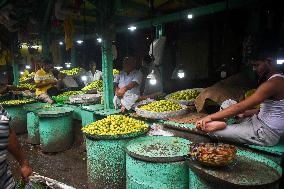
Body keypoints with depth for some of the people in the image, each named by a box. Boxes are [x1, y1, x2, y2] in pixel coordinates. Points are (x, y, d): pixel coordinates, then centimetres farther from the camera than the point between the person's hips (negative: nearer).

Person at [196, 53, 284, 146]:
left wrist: (210, 117, -24)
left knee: (212, 129, -23)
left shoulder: (273, 82, -21)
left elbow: (240, 107, -26)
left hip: (266, 132, -10)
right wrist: (244, 113, 8)